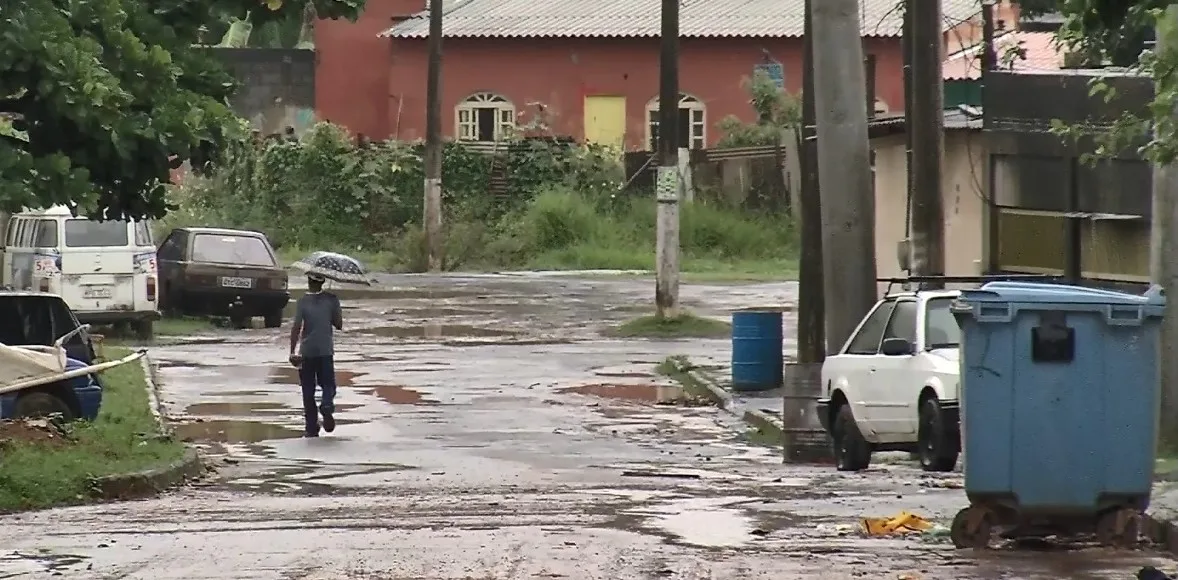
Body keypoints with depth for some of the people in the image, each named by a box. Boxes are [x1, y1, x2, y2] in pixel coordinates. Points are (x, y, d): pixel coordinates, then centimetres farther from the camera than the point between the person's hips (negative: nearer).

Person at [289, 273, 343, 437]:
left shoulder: (302, 302, -8)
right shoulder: (331, 299, -3)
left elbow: (296, 327, -14)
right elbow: (339, 325, 1)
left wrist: (293, 351, -11)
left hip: (306, 351, -1)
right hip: (326, 350, 1)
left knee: (308, 390, 7)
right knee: (328, 384, 14)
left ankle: (312, 428, 6)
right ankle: (327, 405, -19)